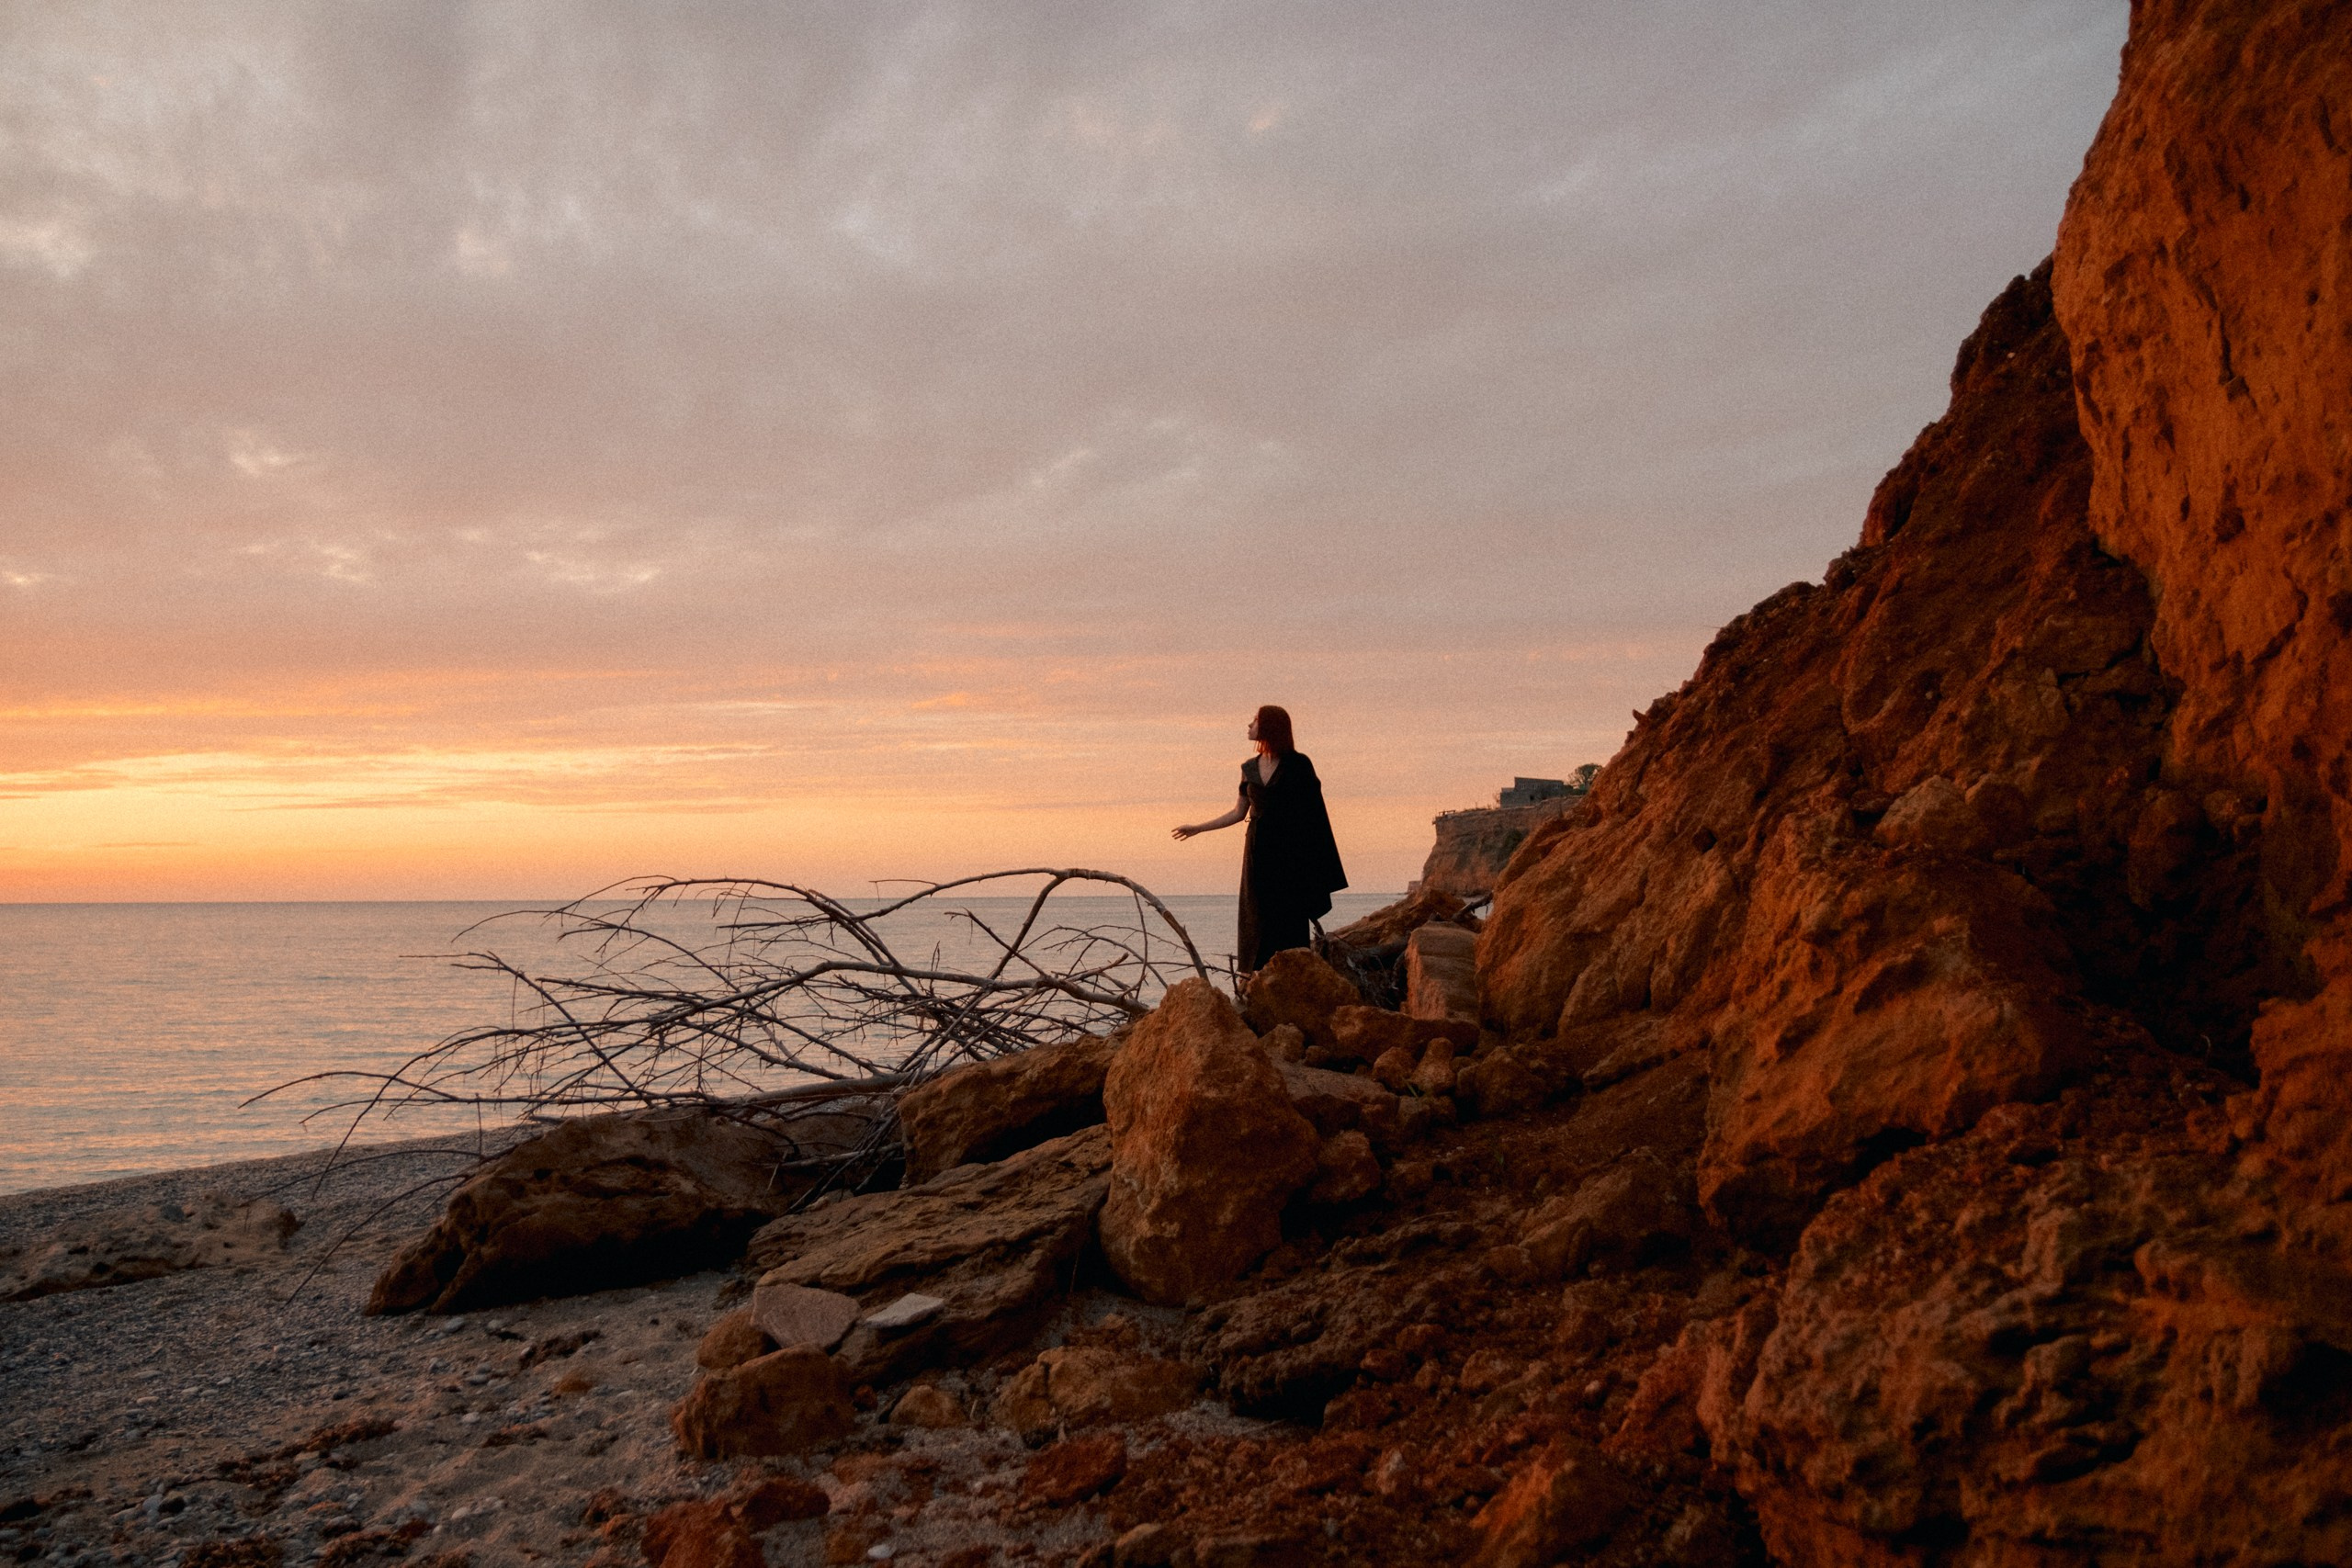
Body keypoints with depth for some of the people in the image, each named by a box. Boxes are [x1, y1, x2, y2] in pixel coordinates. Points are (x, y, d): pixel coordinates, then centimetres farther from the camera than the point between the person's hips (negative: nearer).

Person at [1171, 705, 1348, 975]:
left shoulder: (1298, 764, -5)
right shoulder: (1250, 768, 10)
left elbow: (1313, 810, -6)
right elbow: (1238, 813, 17)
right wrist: (1197, 828, 18)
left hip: (1289, 850, -5)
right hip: (1258, 850, 5)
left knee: (1288, 920, -4)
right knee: (1258, 917, 2)